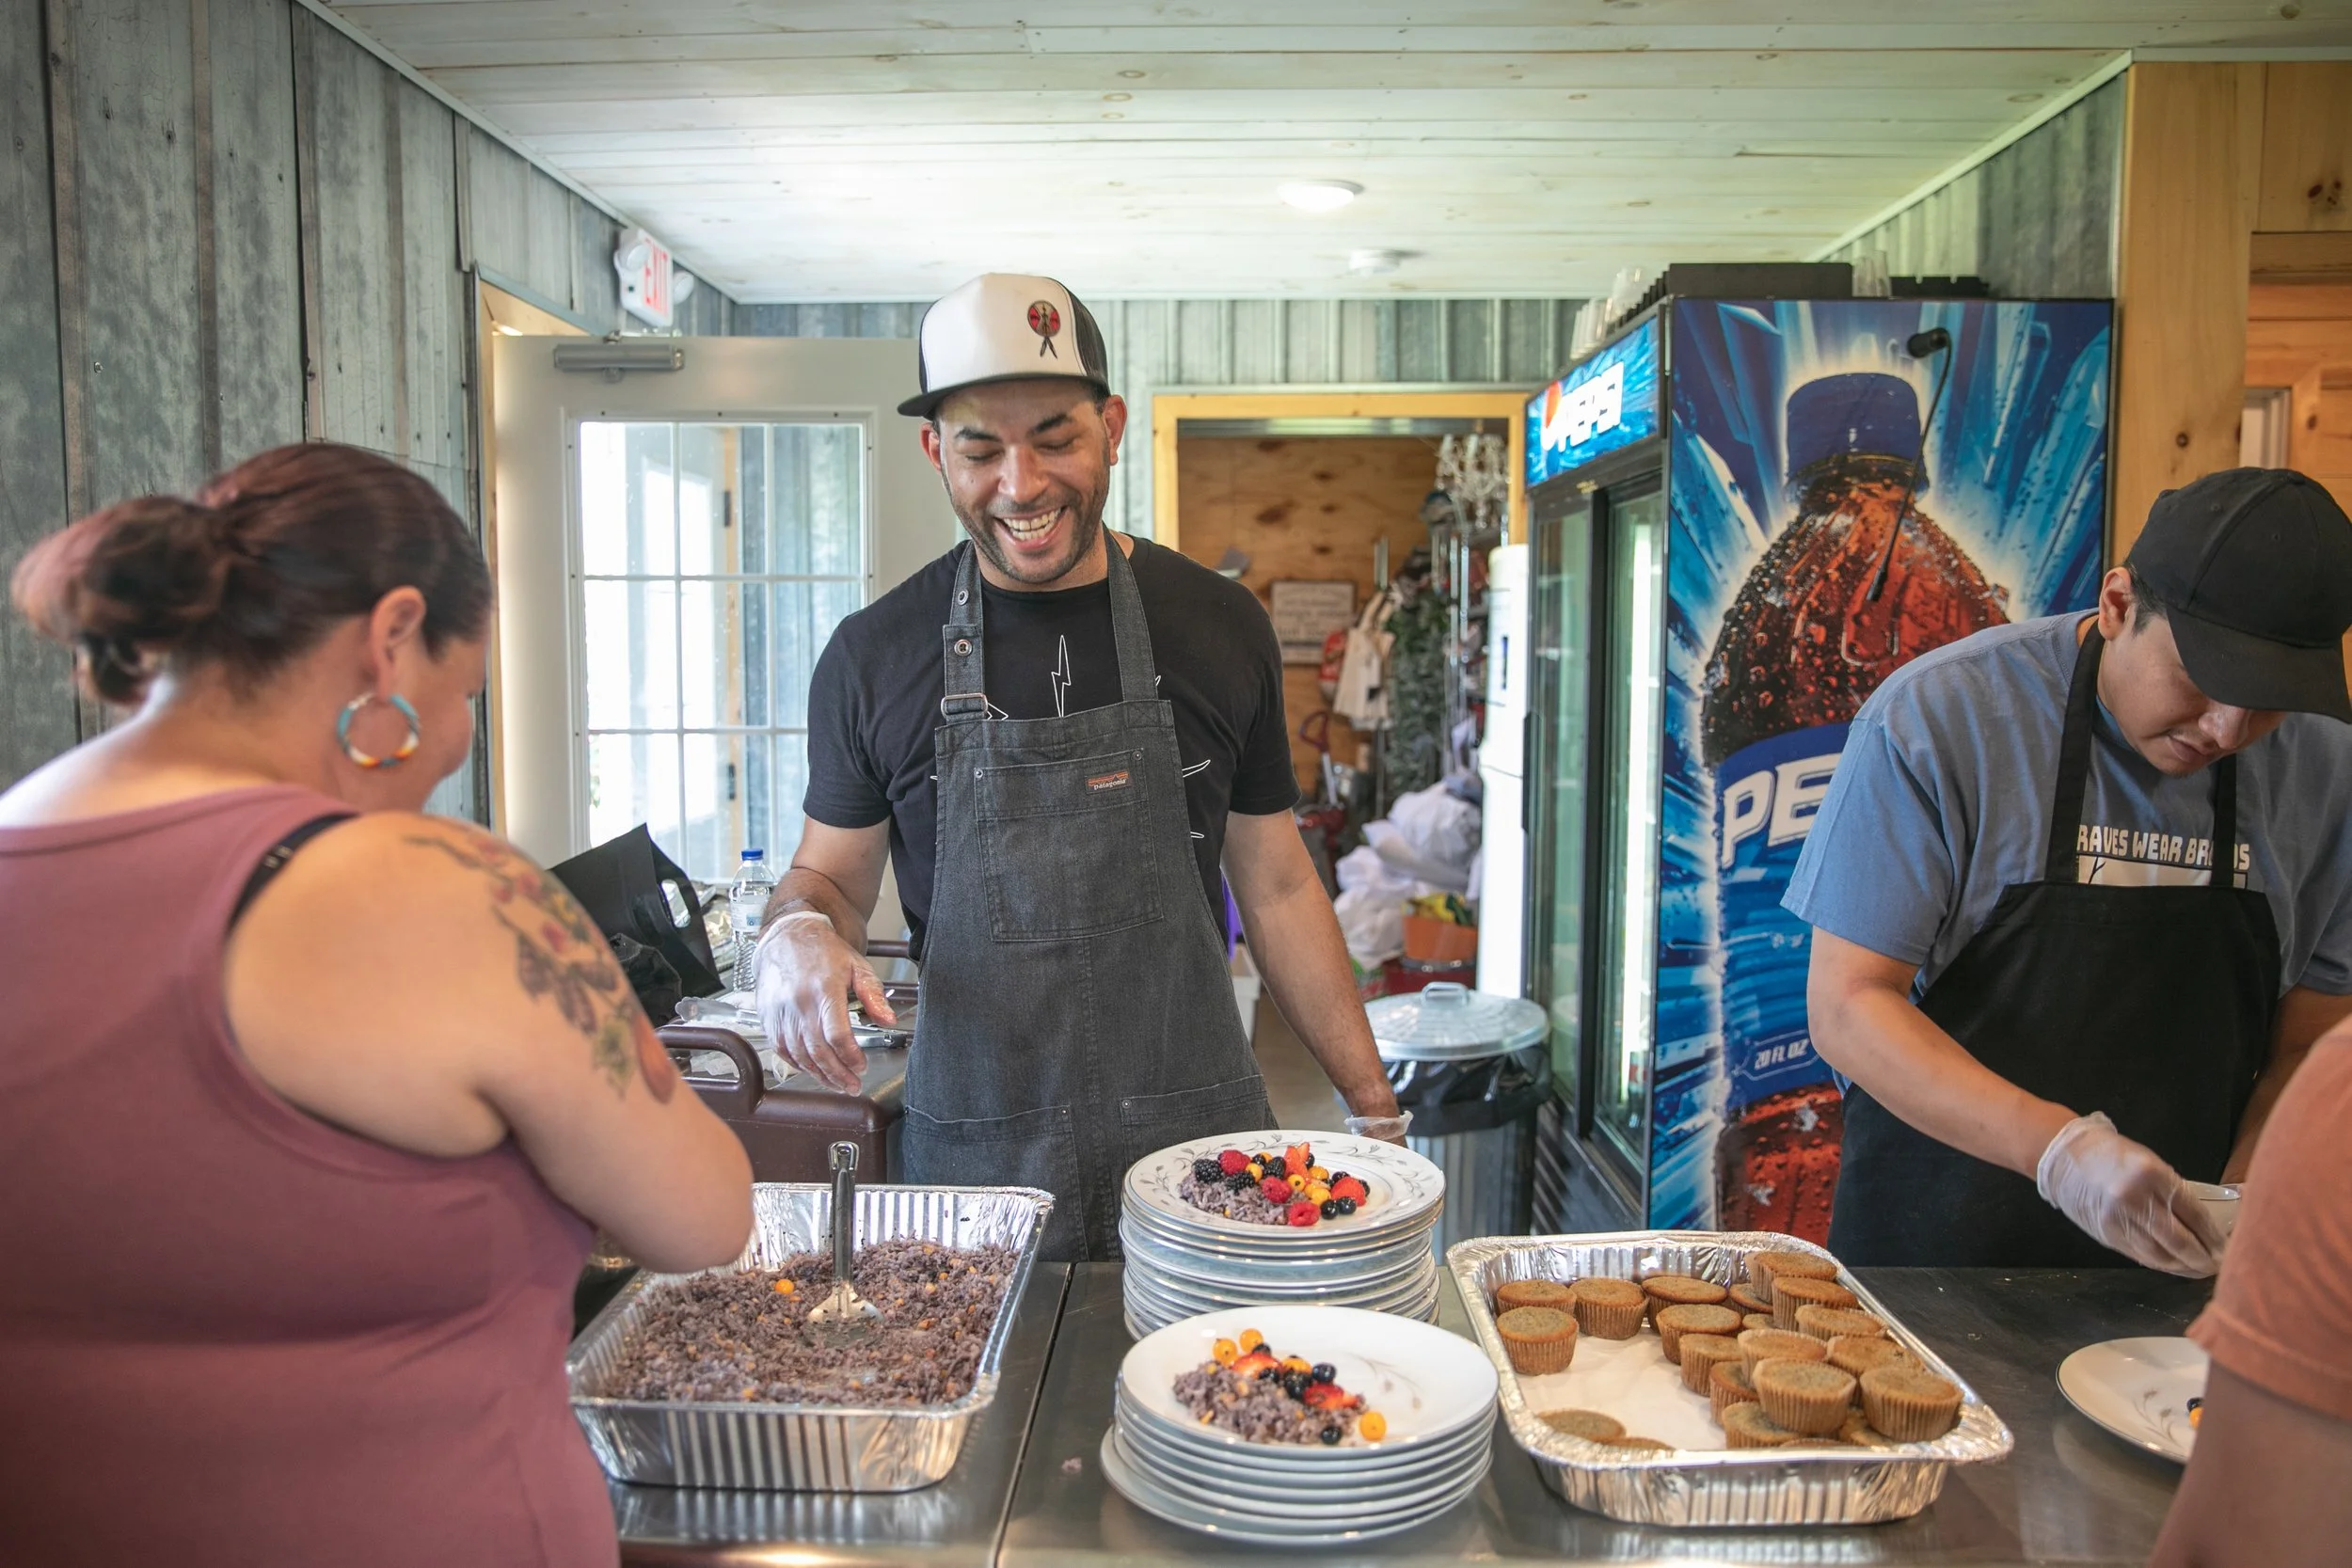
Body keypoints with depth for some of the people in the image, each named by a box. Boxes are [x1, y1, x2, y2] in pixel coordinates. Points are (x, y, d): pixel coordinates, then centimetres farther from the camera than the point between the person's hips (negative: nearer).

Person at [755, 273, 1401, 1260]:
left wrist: (1373, 1104, 7)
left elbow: (1277, 886, 8)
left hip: (1199, 1142, 1)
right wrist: (797, 931, -15)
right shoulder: (873, 656, -1)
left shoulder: (1220, 626, 2)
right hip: (976, 1162, 0)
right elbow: (831, 873, 9)